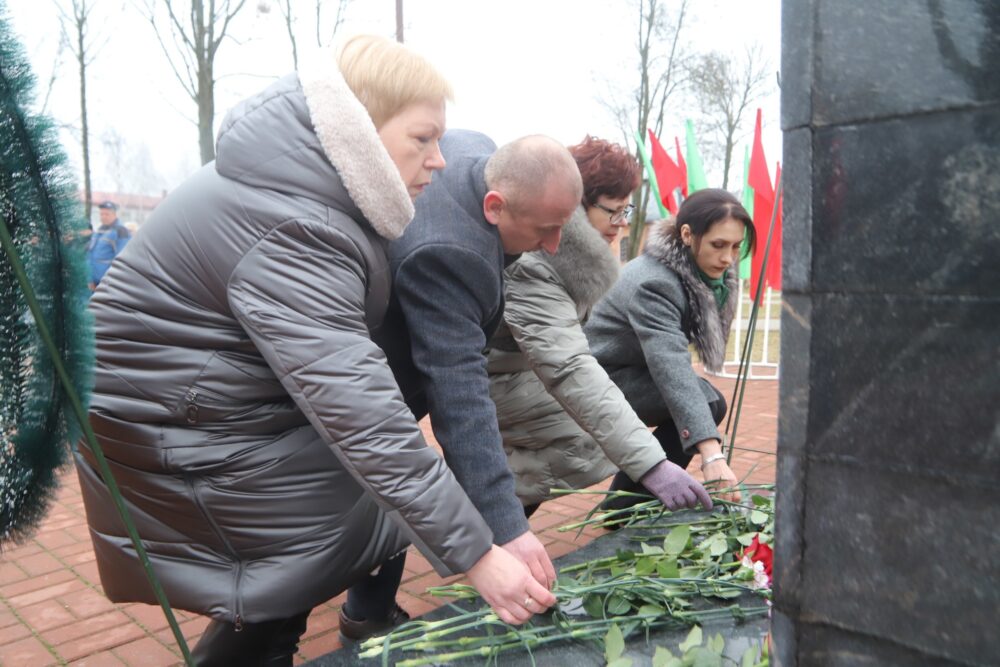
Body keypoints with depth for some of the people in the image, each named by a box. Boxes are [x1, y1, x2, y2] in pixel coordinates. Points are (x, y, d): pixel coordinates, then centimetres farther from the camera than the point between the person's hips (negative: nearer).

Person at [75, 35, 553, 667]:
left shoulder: (311, 180, -3)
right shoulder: (288, 230, -32)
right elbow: (359, 413, -36)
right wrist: (475, 553, -33)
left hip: (230, 391, 9)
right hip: (176, 424, -9)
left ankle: (373, 615, 24)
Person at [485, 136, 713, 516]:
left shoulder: (571, 247, -4)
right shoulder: (530, 268, -32)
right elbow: (571, 371, -40)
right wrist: (650, 464, -44)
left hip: (516, 364, 9)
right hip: (489, 378, -9)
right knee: (592, 446, -18)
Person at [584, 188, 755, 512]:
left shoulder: (713, 272, -4)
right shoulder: (653, 283, -30)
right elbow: (672, 369, -42)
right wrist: (712, 455, -48)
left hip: (635, 370, 9)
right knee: (706, 401, -23)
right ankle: (624, 507, -11)